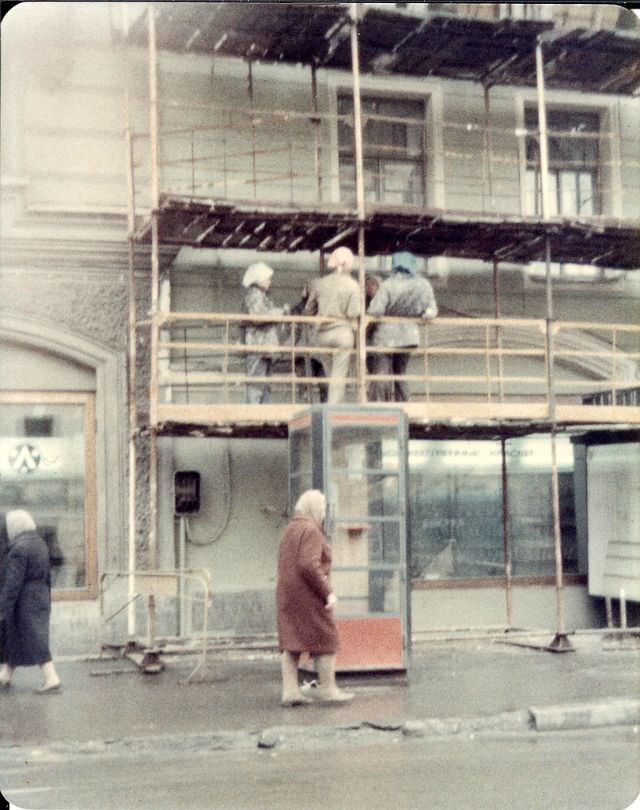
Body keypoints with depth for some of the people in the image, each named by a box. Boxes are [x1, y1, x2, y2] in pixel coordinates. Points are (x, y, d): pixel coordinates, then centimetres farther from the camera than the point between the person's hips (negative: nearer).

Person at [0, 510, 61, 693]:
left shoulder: (19, 549, -18)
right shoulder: (41, 544, 8)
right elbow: (47, 576, 15)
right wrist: (46, 599, 23)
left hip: (25, 602, -8)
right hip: (41, 598, 8)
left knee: (36, 641, -3)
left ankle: (51, 677, -5)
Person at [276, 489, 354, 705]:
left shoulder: (289, 530, 16)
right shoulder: (311, 530, -13)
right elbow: (309, 565, -23)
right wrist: (328, 591, -19)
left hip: (287, 593, 9)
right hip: (308, 593, -9)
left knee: (290, 642, 6)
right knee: (325, 639, 2)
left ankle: (290, 690, 4)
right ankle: (328, 688, 7)